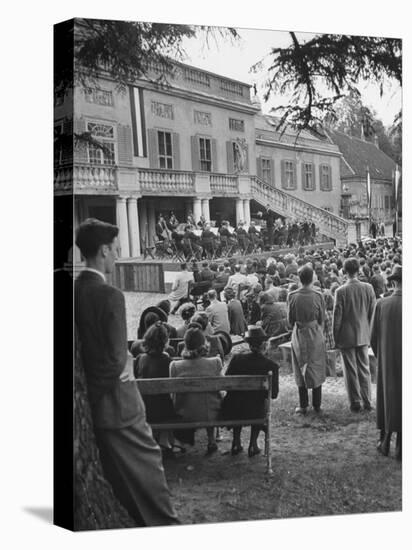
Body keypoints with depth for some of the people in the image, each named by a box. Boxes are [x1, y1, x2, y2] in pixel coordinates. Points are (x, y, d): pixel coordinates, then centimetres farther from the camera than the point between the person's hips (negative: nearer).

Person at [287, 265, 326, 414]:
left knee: (301, 370, 10)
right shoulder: (318, 296, -11)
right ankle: (317, 405, 17)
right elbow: (321, 319, -2)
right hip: (316, 335, 0)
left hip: (299, 335, 0)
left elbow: (290, 319, -2)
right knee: (316, 369, 12)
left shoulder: (292, 296, -10)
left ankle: (303, 406, 13)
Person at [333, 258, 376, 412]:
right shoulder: (368, 288, -4)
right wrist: (370, 331, 13)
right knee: (364, 368, 14)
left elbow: (337, 316, -10)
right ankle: (367, 402, 17)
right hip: (364, 335, 3)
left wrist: (335, 338, -1)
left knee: (351, 371, 6)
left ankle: (355, 403, 11)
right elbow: (373, 313, 1)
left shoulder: (341, 291, -14)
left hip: (347, 337, -3)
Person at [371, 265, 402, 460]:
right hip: (405, 363, -2)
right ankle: (400, 447, 17)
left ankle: (385, 442, 26)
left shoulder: (382, 304, -10)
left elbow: (373, 337, -4)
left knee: (387, 398, 16)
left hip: (386, 362, 2)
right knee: (403, 400, 10)